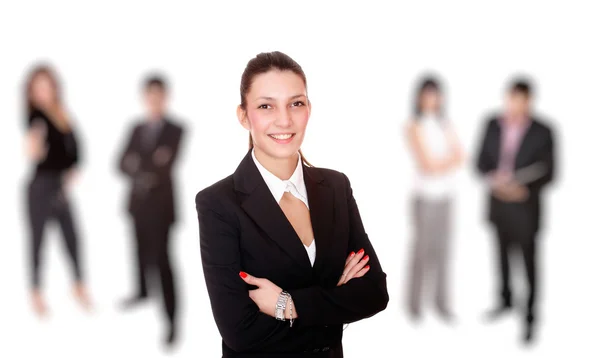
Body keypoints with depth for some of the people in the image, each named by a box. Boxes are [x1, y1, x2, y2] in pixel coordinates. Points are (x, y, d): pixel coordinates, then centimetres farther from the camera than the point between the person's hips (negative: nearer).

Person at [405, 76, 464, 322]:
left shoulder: (446, 125, 11)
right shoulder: (415, 127, -4)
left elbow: (459, 158, 3)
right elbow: (426, 165, -11)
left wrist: (438, 164, -13)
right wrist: (449, 161, 0)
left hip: (446, 193, 5)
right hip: (426, 193, -5)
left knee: (443, 247, 5)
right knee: (422, 247, -5)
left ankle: (442, 302, 9)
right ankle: (414, 304, 2)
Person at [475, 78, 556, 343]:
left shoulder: (542, 132, -14)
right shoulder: (493, 124, -3)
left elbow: (547, 173, -10)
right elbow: (482, 162, 4)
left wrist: (523, 189, -24)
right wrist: (494, 180, -15)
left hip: (525, 206, -4)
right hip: (497, 203, 4)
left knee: (528, 261, 5)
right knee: (502, 255, 21)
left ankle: (530, 318, 17)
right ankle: (506, 300, 42)